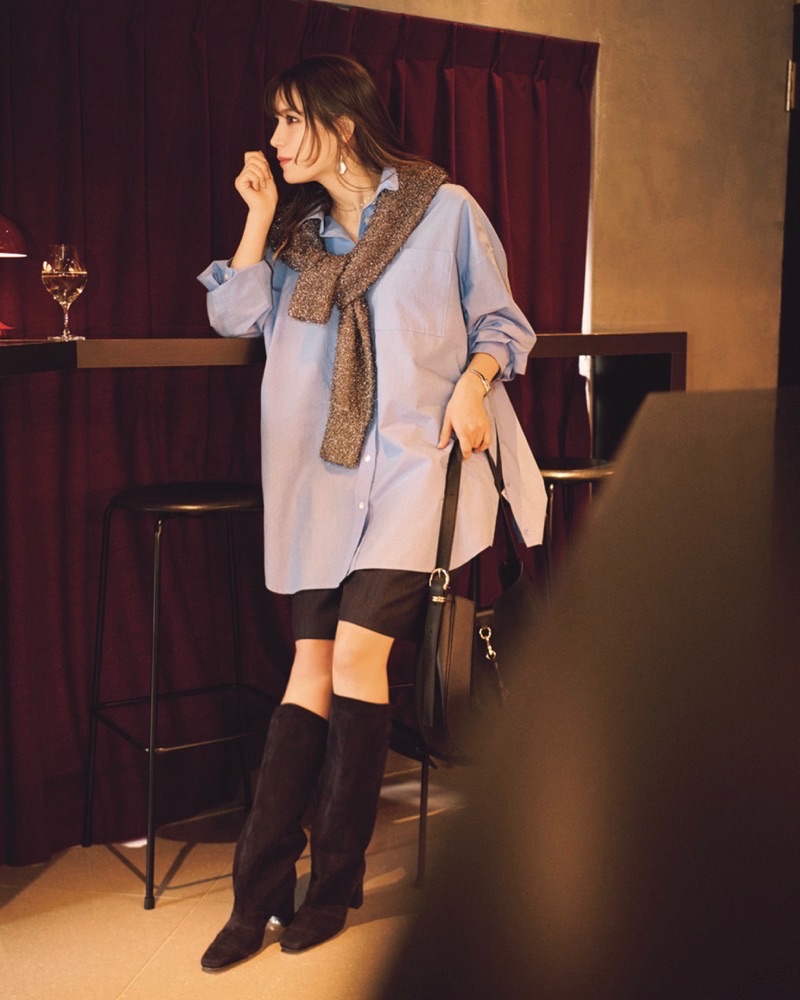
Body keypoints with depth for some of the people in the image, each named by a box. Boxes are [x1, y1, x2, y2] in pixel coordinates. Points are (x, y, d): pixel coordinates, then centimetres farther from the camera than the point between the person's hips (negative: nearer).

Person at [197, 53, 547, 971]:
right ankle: (258, 893, 3)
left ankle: (333, 884, -1)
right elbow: (235, 316, 7)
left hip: (415, 455, -4)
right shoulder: (297, 232, 19)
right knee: (313, 663, -1)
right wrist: (259, 212, 5)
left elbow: (499, 319, 9)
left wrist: (473, 382, -9)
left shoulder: (444, 209, 6)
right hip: (321, 471, 4)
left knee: (356, 650, -15)